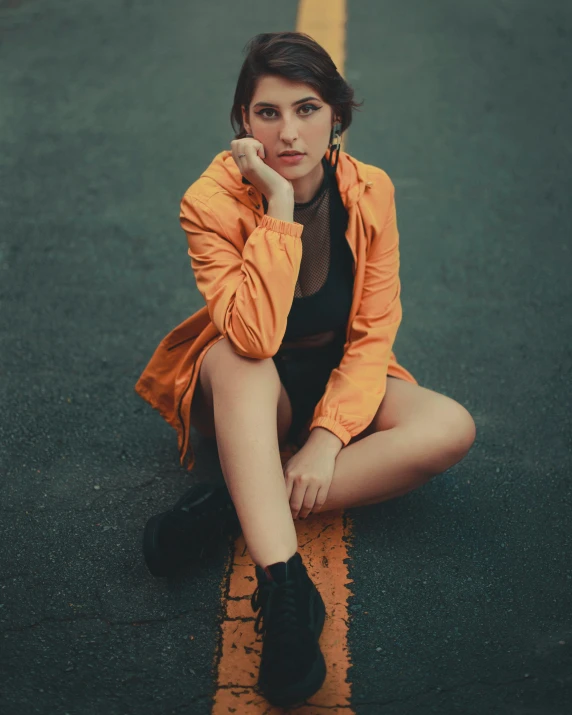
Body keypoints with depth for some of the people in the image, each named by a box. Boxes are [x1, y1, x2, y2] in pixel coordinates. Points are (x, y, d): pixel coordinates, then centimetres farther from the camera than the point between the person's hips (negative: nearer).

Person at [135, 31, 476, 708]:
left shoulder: (369, 191, -13)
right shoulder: (212, 201, -21)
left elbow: (374, 332, -11)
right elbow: (254, 336, -34)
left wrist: (328, 436, -22)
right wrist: (279, 208, -36)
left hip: (338, 384, 3)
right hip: (245, 391, -2)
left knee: (452, 428, -24)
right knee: (237, 359, -37)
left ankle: (231, 502, -27)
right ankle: (284, 585, -43)